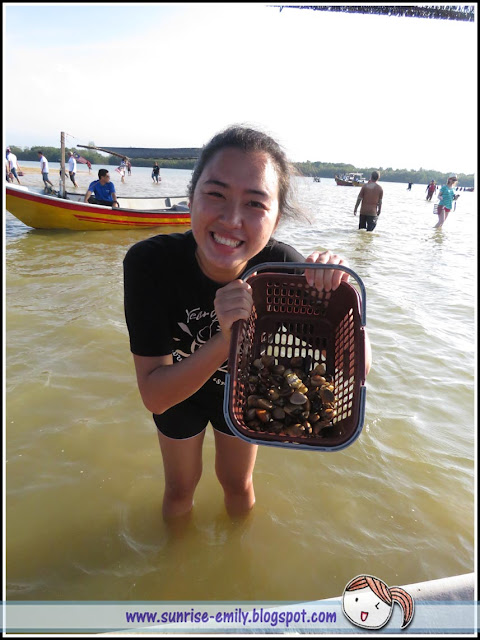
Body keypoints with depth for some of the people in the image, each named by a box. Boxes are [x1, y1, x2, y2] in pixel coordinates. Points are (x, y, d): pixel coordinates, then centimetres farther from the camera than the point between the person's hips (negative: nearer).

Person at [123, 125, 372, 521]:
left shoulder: (282, 266, -33)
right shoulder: (149, 262, -37)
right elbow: (154, 395, -35)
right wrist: (227, 339, -50)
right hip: (175, 389, -1)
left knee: (238, 484, 24)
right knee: (180, 489, 21)